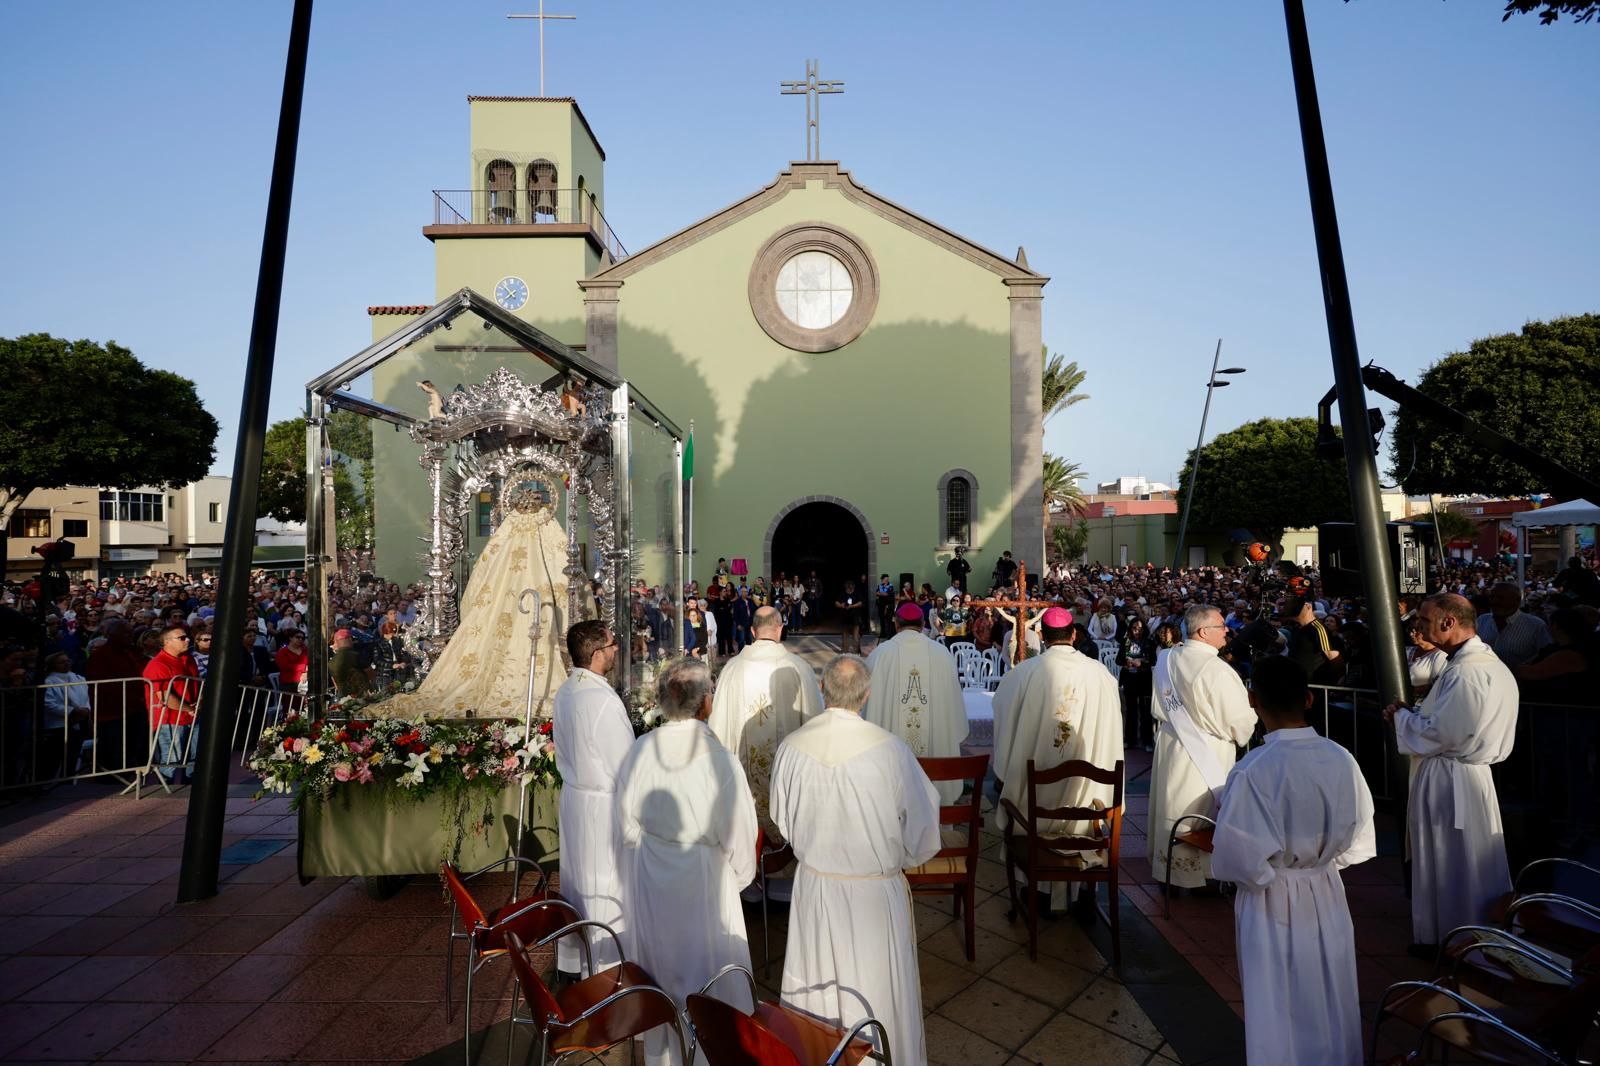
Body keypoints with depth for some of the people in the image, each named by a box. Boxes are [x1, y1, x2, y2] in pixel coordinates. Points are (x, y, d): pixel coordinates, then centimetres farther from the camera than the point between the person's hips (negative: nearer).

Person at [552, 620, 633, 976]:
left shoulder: (565, 692, -1)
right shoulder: (603, 700, -26)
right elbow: (625, 765, -20)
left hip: (573, 795, 9)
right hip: (604, 803, -8)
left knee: (579, 876, 21)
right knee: (606, 886, 6)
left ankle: (574, 957, 38)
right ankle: (605, 969, 21)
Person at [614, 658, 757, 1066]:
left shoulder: (640, 750, -15)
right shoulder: (719, 758, -25)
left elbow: (627, 823, -2)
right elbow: (737, 832, -15)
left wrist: (634, 869, 15)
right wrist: (739, 874, 5)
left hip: (649, 877, 4)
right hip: (702, 878, -4)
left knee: (658, 962, 25)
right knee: (707, 966, 18)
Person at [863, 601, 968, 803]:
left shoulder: (879, 654, -9)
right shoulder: (943, 653, -5)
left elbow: (869, 704, -3)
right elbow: (954, 702, 3)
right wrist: (955, 738, 16)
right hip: (937, 746, 2)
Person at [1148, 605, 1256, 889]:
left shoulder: (1167, 660, -4)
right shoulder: (1216, 669, -24)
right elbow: (1239, 721, -18)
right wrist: (1242, 734, 4)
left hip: (1170, 748, 6)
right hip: (1206, 756, -6)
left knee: (1172, 810, 17)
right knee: (1202, 817, 9)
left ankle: (1168, 867, 30)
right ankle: (1202, 875, 23)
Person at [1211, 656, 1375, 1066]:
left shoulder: (1252, 770, -28)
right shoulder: (1341, 759, -12)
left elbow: (1237, 858, -22)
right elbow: (1359, 839, 1)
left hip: (1272, 905, -4)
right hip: (1326, 897, 5)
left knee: (1278, 1011, 15)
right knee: (1330, 1002, 25)